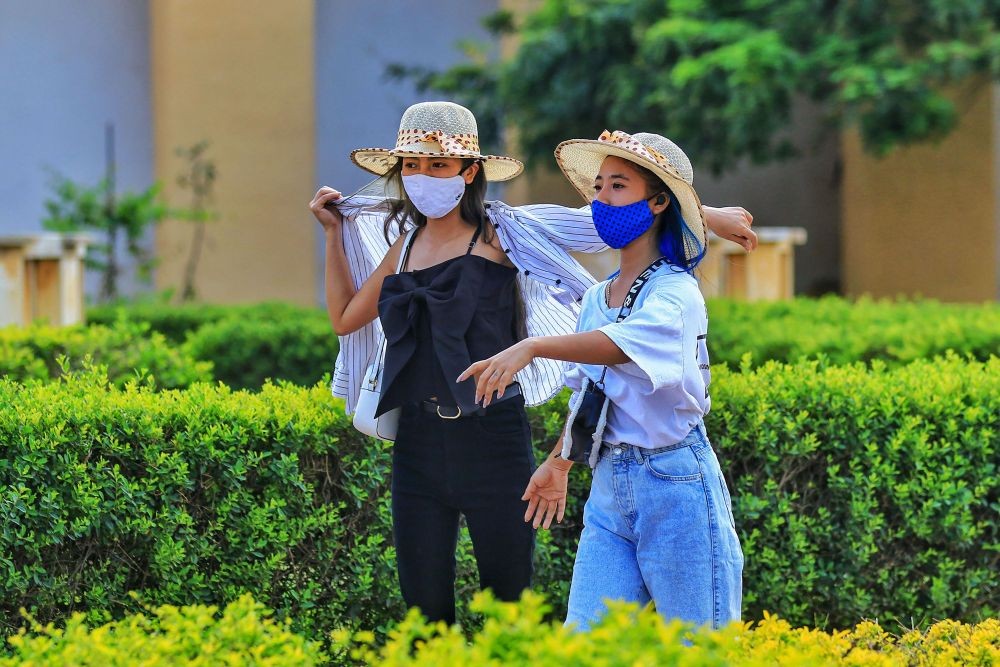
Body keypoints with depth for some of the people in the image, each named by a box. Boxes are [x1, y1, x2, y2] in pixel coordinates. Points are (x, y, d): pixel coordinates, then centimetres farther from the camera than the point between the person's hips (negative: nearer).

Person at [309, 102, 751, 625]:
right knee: (424, 608, 7)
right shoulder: (404, 242, 12)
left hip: (491, 441, -4)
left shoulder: (500, 233, -3)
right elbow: (345, 318, 19)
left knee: (508, 601, 3)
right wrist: (334, 232, 18)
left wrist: (709, 215, -8)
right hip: (419, 443, 5)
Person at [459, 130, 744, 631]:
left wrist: (531, 347, -43)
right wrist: (558, 462, 22)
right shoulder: (595, 299, 12)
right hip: (608, 489, 7)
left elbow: (621, 344, -32)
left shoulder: (676, 292, -11)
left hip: (674, 485, -7)